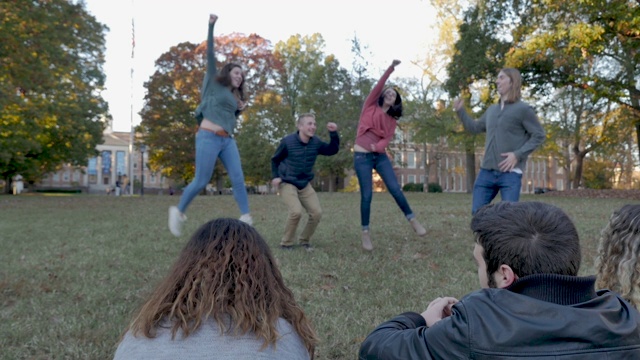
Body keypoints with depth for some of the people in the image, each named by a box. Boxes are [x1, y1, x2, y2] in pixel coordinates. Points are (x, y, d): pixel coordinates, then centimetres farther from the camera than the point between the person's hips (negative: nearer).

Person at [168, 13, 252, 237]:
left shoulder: (235, 96, 23)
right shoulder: (215, 83, 7)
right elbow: (210, 55, -1)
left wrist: (240, 110, 9)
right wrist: (211, 26, -8)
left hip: (228, 140, 6)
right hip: (208, 137, -6)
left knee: (238, 179, -6)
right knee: (201, 181, -5)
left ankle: (246, 219, -5)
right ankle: (178, 211, 15)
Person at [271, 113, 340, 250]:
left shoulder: (316, 142, -3)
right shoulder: (288, 141, -15)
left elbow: (332, 150, 2)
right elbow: (275, 160, -1)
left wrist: (333, 133, -13)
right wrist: (275, 176, -12)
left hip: (305, 185, 5)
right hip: (287, 184, -5)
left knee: (317, 213, -6)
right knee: (296, 211, -25)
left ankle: (304, 240, 16)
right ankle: (286, 243, -5)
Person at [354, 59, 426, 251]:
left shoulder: (392, 119, 12)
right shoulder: (370, 106, 5)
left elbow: (388, 137, -1)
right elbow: (378, 86, -7)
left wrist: (379, 146, -21)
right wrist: (391, 68, -12)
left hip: (380, 156, 3)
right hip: (362, 156, -3)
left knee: (395, 189, -7)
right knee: (367, 195, -3)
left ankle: (412, 220, 7)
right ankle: (365, 233, 7)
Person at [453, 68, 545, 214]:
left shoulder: (523, 109, -3)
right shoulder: (491, 110, 16)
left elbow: (539, 135, -5)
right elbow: (474, 127, 28)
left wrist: (518, 154, -15)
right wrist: (460, 111, 18)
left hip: (510, 173, -6)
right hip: (486, 171, 6)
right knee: (477, 212, 7)